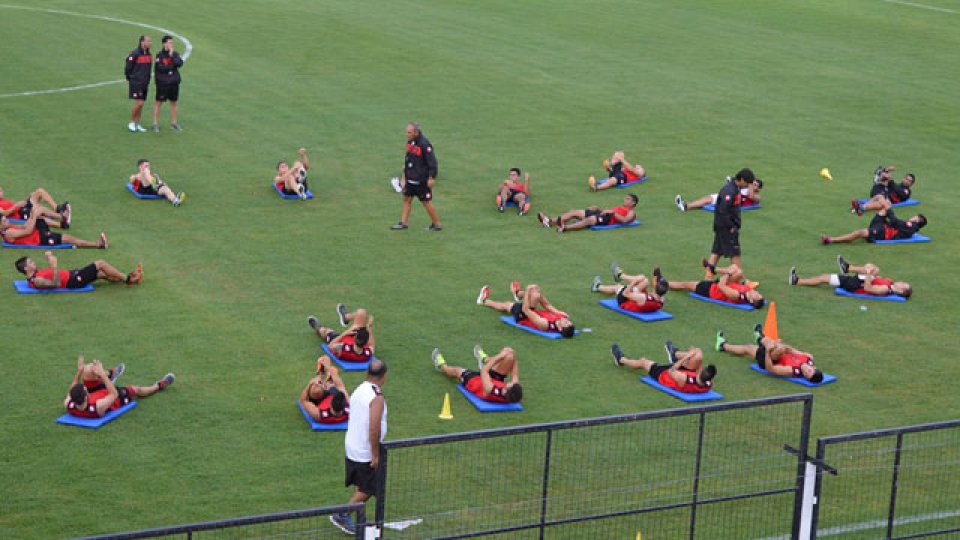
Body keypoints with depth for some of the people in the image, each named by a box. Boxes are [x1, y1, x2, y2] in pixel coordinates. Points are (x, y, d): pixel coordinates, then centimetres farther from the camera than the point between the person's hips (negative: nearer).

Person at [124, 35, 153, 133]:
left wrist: (147, 80, 16)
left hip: (145, 83, 7)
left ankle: (137, 124, 15)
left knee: (141, 104, 8)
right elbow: (128, 68, -6)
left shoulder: (148, 54, 9)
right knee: (139, 103, -11)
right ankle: (131, 123, 3)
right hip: (136, 83, -7)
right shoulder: (134, 54, -14)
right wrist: (129, 79, 3)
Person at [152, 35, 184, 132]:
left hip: (174, 83, 4)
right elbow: (159, 68, -16)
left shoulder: (175, 54, 6)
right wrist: (172, 67, -11)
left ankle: (174, 123, 21)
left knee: (173, 103, 11)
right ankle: (156, 124, 6)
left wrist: (172, 55, -16)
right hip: (162, 83, -4)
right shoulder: (159, 55, -6)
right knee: (158, 102, 0)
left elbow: (179, 63, -10)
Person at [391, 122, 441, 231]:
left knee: (426, 202, 1)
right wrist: (404, 175, 18)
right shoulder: (410, 142, 5)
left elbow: (432, 162, -18)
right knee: (407, 199, 10)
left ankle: (437, 224, 13)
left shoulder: (424, 144, -20)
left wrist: (431, 179, -17)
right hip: (410, 179, 8)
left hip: (422, 181, -8)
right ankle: (403, 223, 17)